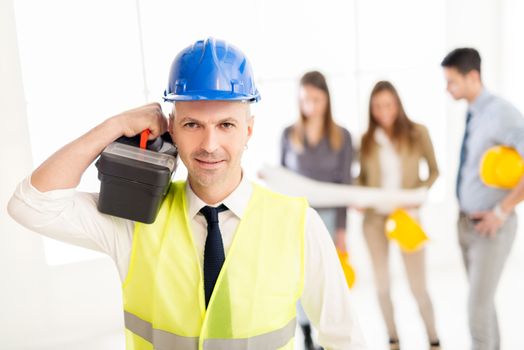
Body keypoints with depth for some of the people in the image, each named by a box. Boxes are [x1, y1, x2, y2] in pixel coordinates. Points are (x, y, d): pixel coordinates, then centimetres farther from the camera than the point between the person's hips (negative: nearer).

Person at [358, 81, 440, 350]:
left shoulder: (417, 133, -3)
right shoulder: (367, 139, 1)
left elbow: (434, 171, 2)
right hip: (374, 218, 2)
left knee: (418, 286, 1)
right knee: (382, 285, 11)